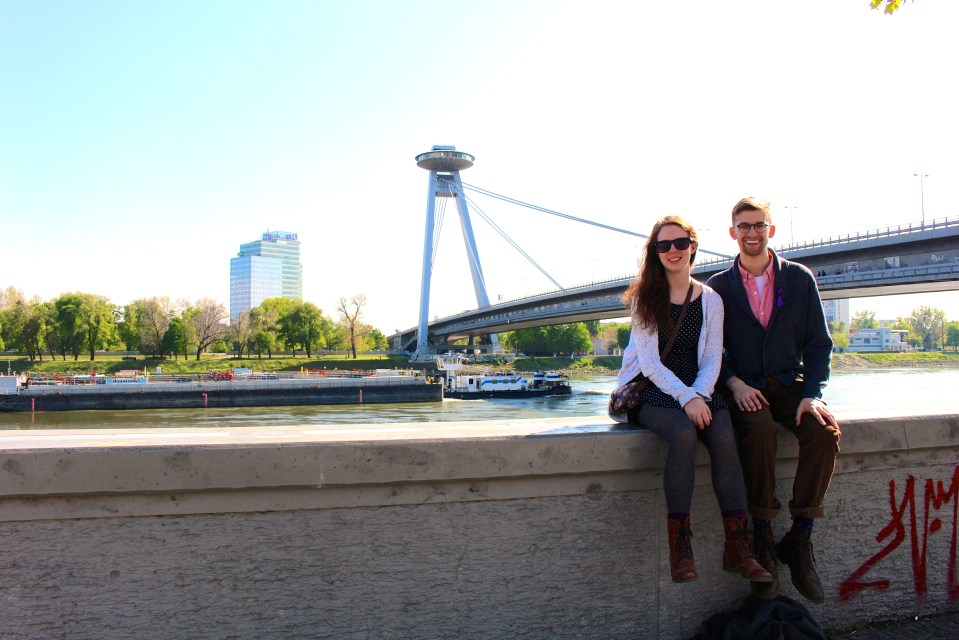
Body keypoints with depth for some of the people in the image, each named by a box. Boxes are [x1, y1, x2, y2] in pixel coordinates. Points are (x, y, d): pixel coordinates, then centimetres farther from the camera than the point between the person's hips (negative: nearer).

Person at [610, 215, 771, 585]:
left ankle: (737, 547, -21)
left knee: (724, 438, -28)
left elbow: (712, 360, 6)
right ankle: (679, 545, -27)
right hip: (652, 392, -3)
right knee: (683, 434, -34)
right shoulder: (645, 298, 2)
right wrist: (686, 398, -20)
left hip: (698, 391, 3)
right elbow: (649, 361, -6)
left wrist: (700, 395, -15)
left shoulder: (710, 300, 11)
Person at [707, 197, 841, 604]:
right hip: (744, 388, -1)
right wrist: (734, 383, -14)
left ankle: (798, 541, -14)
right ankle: (763, 539, -19)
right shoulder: (718, 286, 8)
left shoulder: (800, 278, 9)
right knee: (759, 429, -34)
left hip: (790, 383, 2)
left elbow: (818, 343, 6)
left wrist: (812, 394, -10)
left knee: (825, 432, -28)